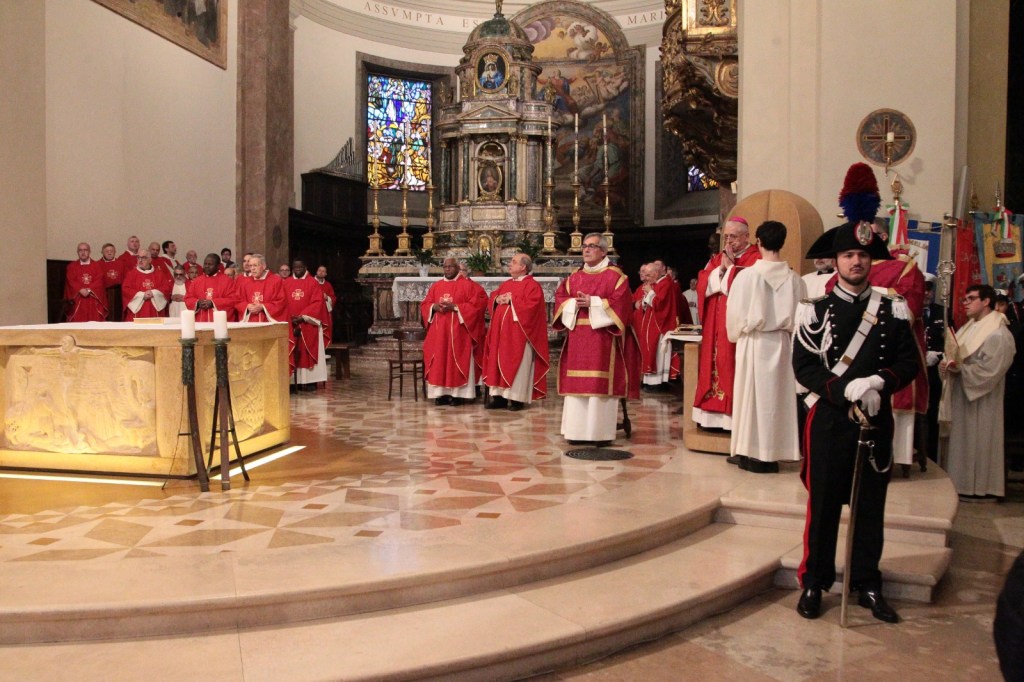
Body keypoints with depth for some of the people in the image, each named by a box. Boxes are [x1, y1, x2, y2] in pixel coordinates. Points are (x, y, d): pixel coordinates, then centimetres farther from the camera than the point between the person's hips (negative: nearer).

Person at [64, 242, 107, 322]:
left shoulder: (97, 266, 12)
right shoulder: (72, 266, 13)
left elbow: (99, 281, -1)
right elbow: (71, 281, 0)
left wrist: (89, 290, -16)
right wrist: (81, 290, -17)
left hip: (94, 301, 0)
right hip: (77, 301, 0)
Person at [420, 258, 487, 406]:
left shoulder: (468, 285, -2)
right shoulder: (435, 286, 14)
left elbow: (477, 303, -11)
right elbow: (425, 305, 15)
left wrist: (455, 307, -17)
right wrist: (434, 307, -8)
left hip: (458, 331, -5)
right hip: (438, 331, 5)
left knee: (458, 360, -5)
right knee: (439, 361, 2)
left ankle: (458, 393, -1)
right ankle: (442, 392, 6)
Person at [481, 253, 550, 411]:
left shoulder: (532, 285, -7)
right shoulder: (505, 284, 18)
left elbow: (531, 305, -20)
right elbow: (491, 300, 18)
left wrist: (511, 300, -14)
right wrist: (497, 299, -4)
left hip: (518, 333, -8)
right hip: (501, 331, 8)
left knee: (517, 364, -4)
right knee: (500, 362, 7)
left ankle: (517, 398, 1)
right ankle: (500, 396, 12)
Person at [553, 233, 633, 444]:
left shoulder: (616, 276, 1)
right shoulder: (574, 277, 17)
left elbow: (620, 302, -10)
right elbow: (560, 297, 12)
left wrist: (593, 303, -16)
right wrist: (574, 303, -8)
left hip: (602, 338, -5)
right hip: (577, 338, 5)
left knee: (600, 384, -6)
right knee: (576, 383, 3)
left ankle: (601, 432, 0)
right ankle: (577, 430, 9)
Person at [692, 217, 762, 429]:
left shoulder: (756, 259, -3)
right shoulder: (717, 258, 17)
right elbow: (702, 285, 6)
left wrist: (730, 267, -10)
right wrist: (720, 269, -6)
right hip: (716, 325, 7)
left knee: (734, 367, -9)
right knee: (715, 364, 5)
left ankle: (735, 418, -6)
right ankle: (716, 415, 9)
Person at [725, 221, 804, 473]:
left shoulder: (746, 275, -12)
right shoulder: (794, 279, -4)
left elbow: (735, 313, -7)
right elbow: (799, 318, 0)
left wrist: (737, 334, 12)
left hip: (753, 344, -3)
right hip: (782, 345, 3)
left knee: (751, 395, 6)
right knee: (776, 397, 10)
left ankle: (750, 453, 11)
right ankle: (771, 454, 15)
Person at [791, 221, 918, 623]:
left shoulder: (893, 310, 6)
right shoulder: (815, 311, -1)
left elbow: (909, 363, 3)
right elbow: (804, 367, -8)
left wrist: (878, 382, -17)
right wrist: (848, 388, -21)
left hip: (876, 421, 2)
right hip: (829, 421, -2)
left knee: (871, 506, 11)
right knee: (823, 504, 5)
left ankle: (868, 585, 24)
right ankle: (814, 583, 18)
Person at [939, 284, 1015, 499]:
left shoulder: (998, 335, -13)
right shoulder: (967, 329, 12)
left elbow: (988, 372, -20)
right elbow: (953, 357, 12)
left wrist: (958, 368, -20)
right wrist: (946, 364, -9)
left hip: (981, 403, -8)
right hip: (961, 398, 8)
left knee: (978, 444, 0)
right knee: (961, 441, 12)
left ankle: (981, 488, 10)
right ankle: (962, 483, 20)